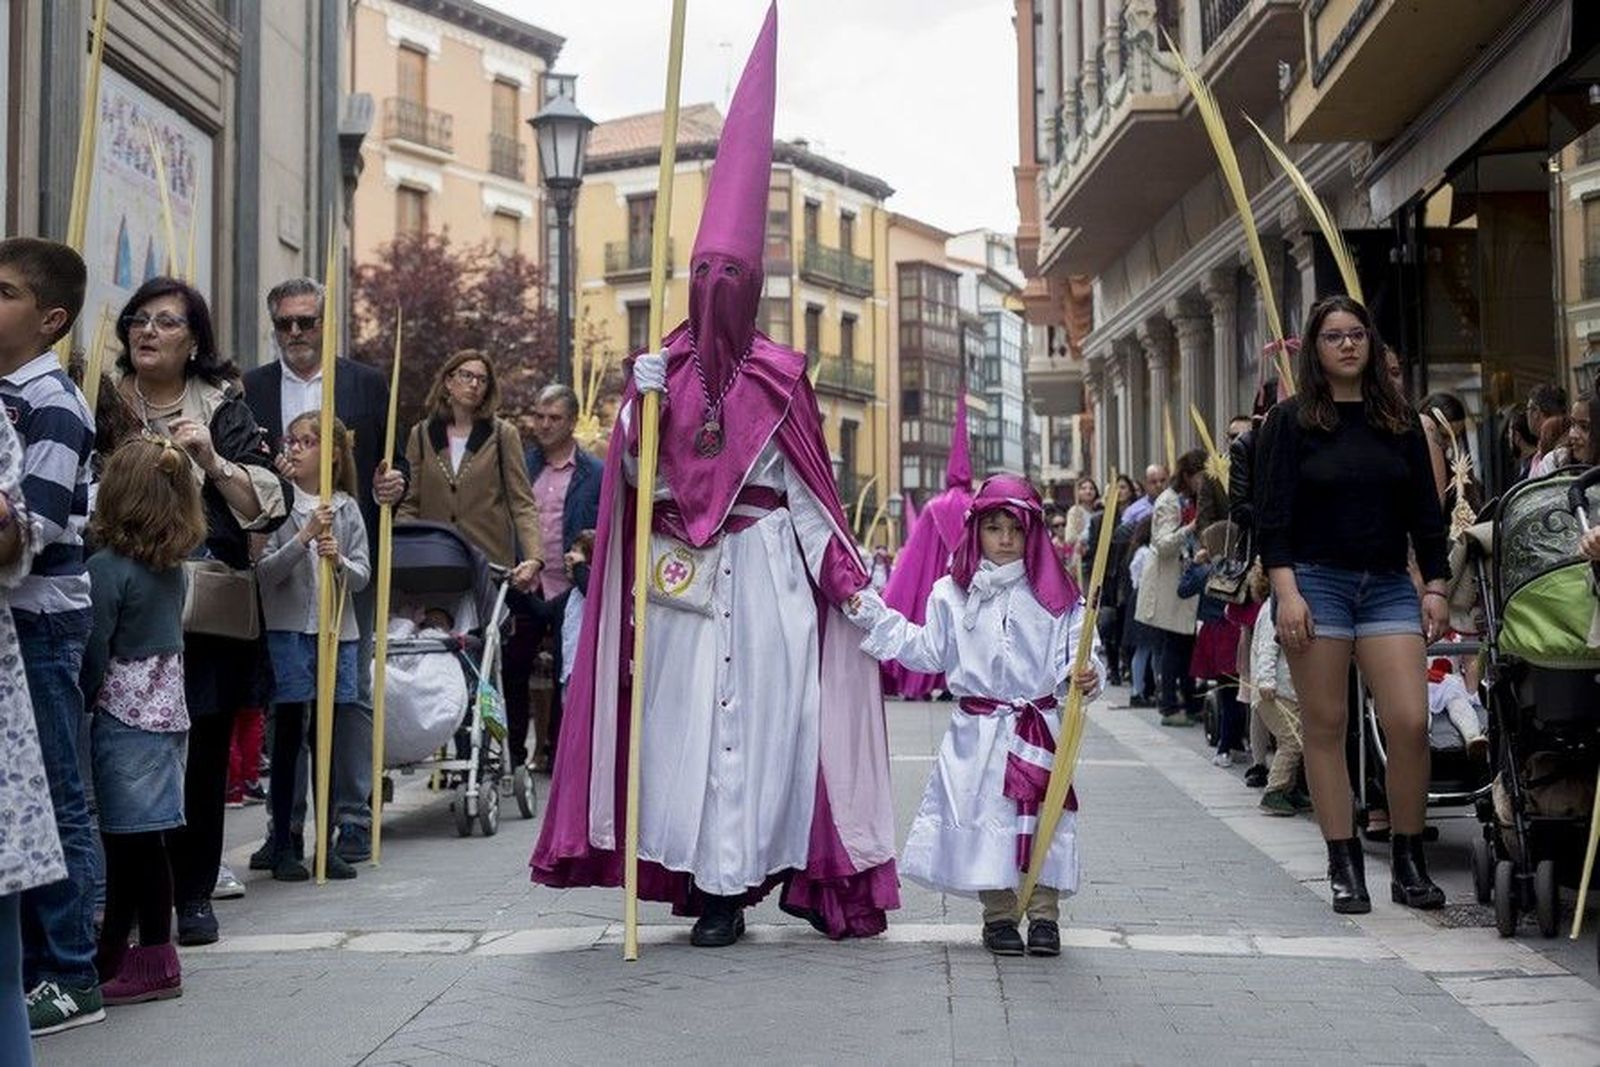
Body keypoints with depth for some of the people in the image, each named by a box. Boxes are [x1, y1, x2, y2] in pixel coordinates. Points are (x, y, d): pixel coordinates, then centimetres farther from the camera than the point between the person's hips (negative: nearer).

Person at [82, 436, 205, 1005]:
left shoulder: (108, 568, -14)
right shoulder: (173, 568, 8)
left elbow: (94, 653, -14)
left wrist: (80, 703, -2)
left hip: (125, 715, -7)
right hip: (168, 707, 7)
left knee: (134, 840, -1)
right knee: (136, 840, 12)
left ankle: (154, 962, 4)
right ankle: (112, 953, 21)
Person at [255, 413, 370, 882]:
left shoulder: (347, 508, 6)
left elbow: (363, 575, 3)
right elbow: (265, 571, -8)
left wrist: (339, 560, -17)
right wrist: (305, 537, -19)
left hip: (337, 632, 3)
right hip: (289, 632, -3)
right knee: (288, 738, 1)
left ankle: (326, 843, 16)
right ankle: (281, 846, 8)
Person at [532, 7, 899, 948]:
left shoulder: (778, 378, 2)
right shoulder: (662, 371, 6)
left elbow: (808, 490, 4)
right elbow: (640, 480, -1)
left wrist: (848, 580, -1)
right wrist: (645, 405, -16)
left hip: (761, 572, -1)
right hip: (682, 578, 2)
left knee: (757, 712, -4)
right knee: (685, 713, -1)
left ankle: (732, 882, 2)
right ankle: (708, 878, 5)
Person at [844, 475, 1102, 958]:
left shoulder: (1055, 595, 2)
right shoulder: (952, 595, 6)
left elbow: (1072, 653, 0)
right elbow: (928, 651, 10)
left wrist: (1084, 675, -23)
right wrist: (875, 617, 4)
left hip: (1040, 728, -1)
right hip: (978, 732, 1)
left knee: (1044, 819, -2)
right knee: (985, 816, 0)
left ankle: (1044, 914, 11)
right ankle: (998, 915, 12)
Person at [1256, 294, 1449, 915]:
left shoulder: (1400, 422, 11)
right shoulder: (1291, 422, 1)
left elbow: (1425, 512, 13)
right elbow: (1273, 514, -4)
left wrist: (1435, 587, 6)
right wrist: (1286, 592, -13)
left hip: (1388, 584, 3)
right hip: (1316, 581, -3)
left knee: (1410, 723, -8)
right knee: (1326, 726, 0)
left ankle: (1409, 863, 6)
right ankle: (1344, 868, 9)